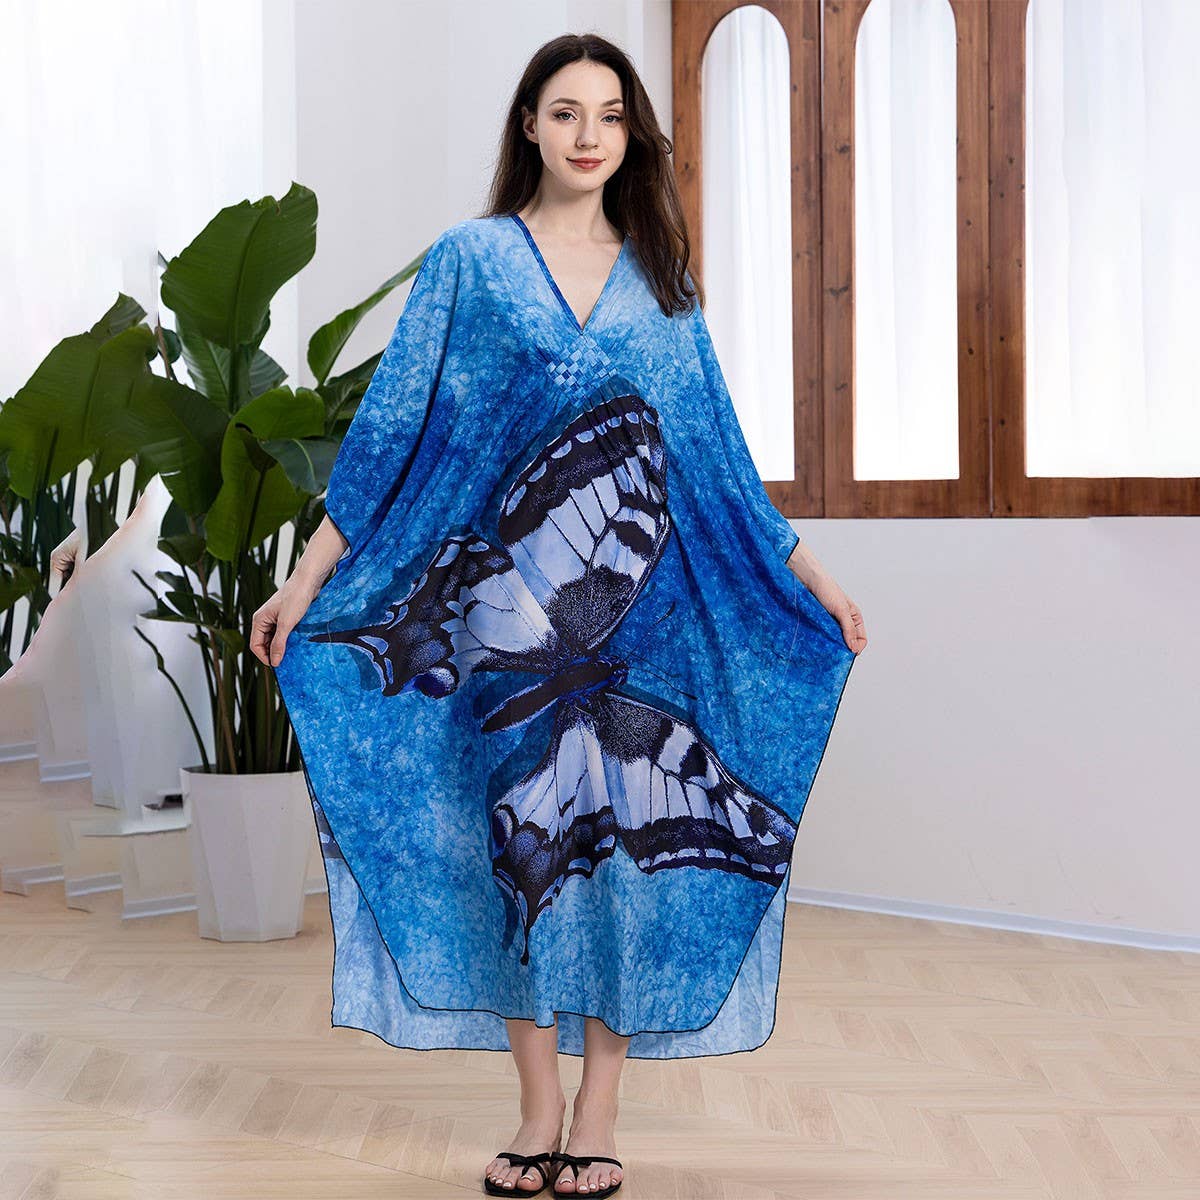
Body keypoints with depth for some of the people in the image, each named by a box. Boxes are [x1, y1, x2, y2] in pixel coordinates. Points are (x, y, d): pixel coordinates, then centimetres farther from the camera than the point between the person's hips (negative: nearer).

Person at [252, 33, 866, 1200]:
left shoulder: (658, 278, 11)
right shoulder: (470, 260, 4)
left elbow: (715, 450, 15)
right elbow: (390, 428, 2)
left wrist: (808, 574, 14)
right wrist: (307, 579, -3)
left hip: (639, 602, 2)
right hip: (508, 602, -2)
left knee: (624, 829, -1)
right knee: (523, 833, 0)